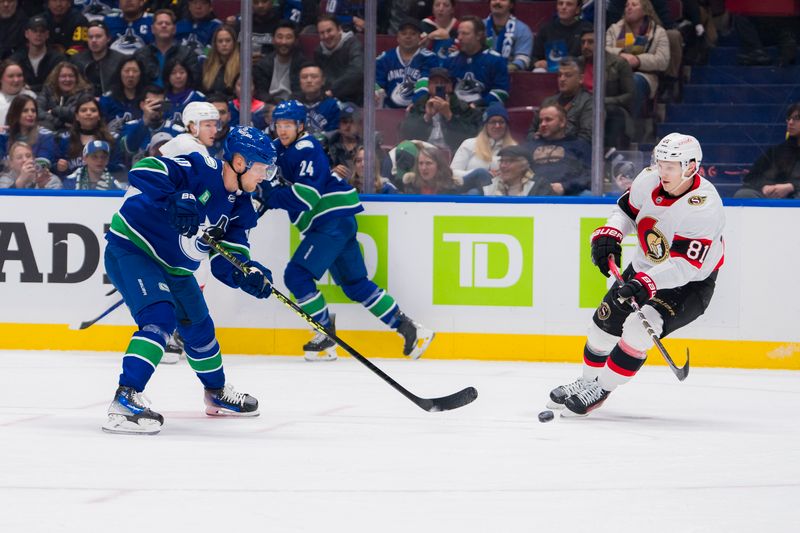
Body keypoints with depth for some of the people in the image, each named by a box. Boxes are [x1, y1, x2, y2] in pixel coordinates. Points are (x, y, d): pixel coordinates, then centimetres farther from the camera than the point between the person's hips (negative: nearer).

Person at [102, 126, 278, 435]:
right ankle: (125, 399, -34)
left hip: (174, 268, 9)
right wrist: (174, 200, -47)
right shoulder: (201, 169, -22)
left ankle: (217, 393, 47)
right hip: (131, 247, -9)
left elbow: (226, 262, -3)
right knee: (160, 317, -29)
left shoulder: (239, 206, 2)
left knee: (199, 328, 22)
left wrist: (249, 275, -24)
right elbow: (143, 171, -33)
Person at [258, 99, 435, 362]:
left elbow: (306, 195, -26)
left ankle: (326, 337, -5)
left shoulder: (307, 150, -16)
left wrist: (270, 194, -21)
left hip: (335, 219, -10)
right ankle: (408, 328, 16)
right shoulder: (278, 149, 12)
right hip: (325, 223, 10)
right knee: (354, 284, 12)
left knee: (297, 274, -15)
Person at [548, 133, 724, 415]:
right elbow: (627, 209, 8)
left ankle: (601, 389, -7)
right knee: (606, 320, 8)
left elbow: (685, 266, -36)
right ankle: (587, 379, 33)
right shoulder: (650, 179, -13)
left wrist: (645, 284, -45)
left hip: (690, 283, -7)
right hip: (646, 267, 7)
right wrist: (608, 235, -11)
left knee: (638, 328, -24)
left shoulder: (704, 207, -32)